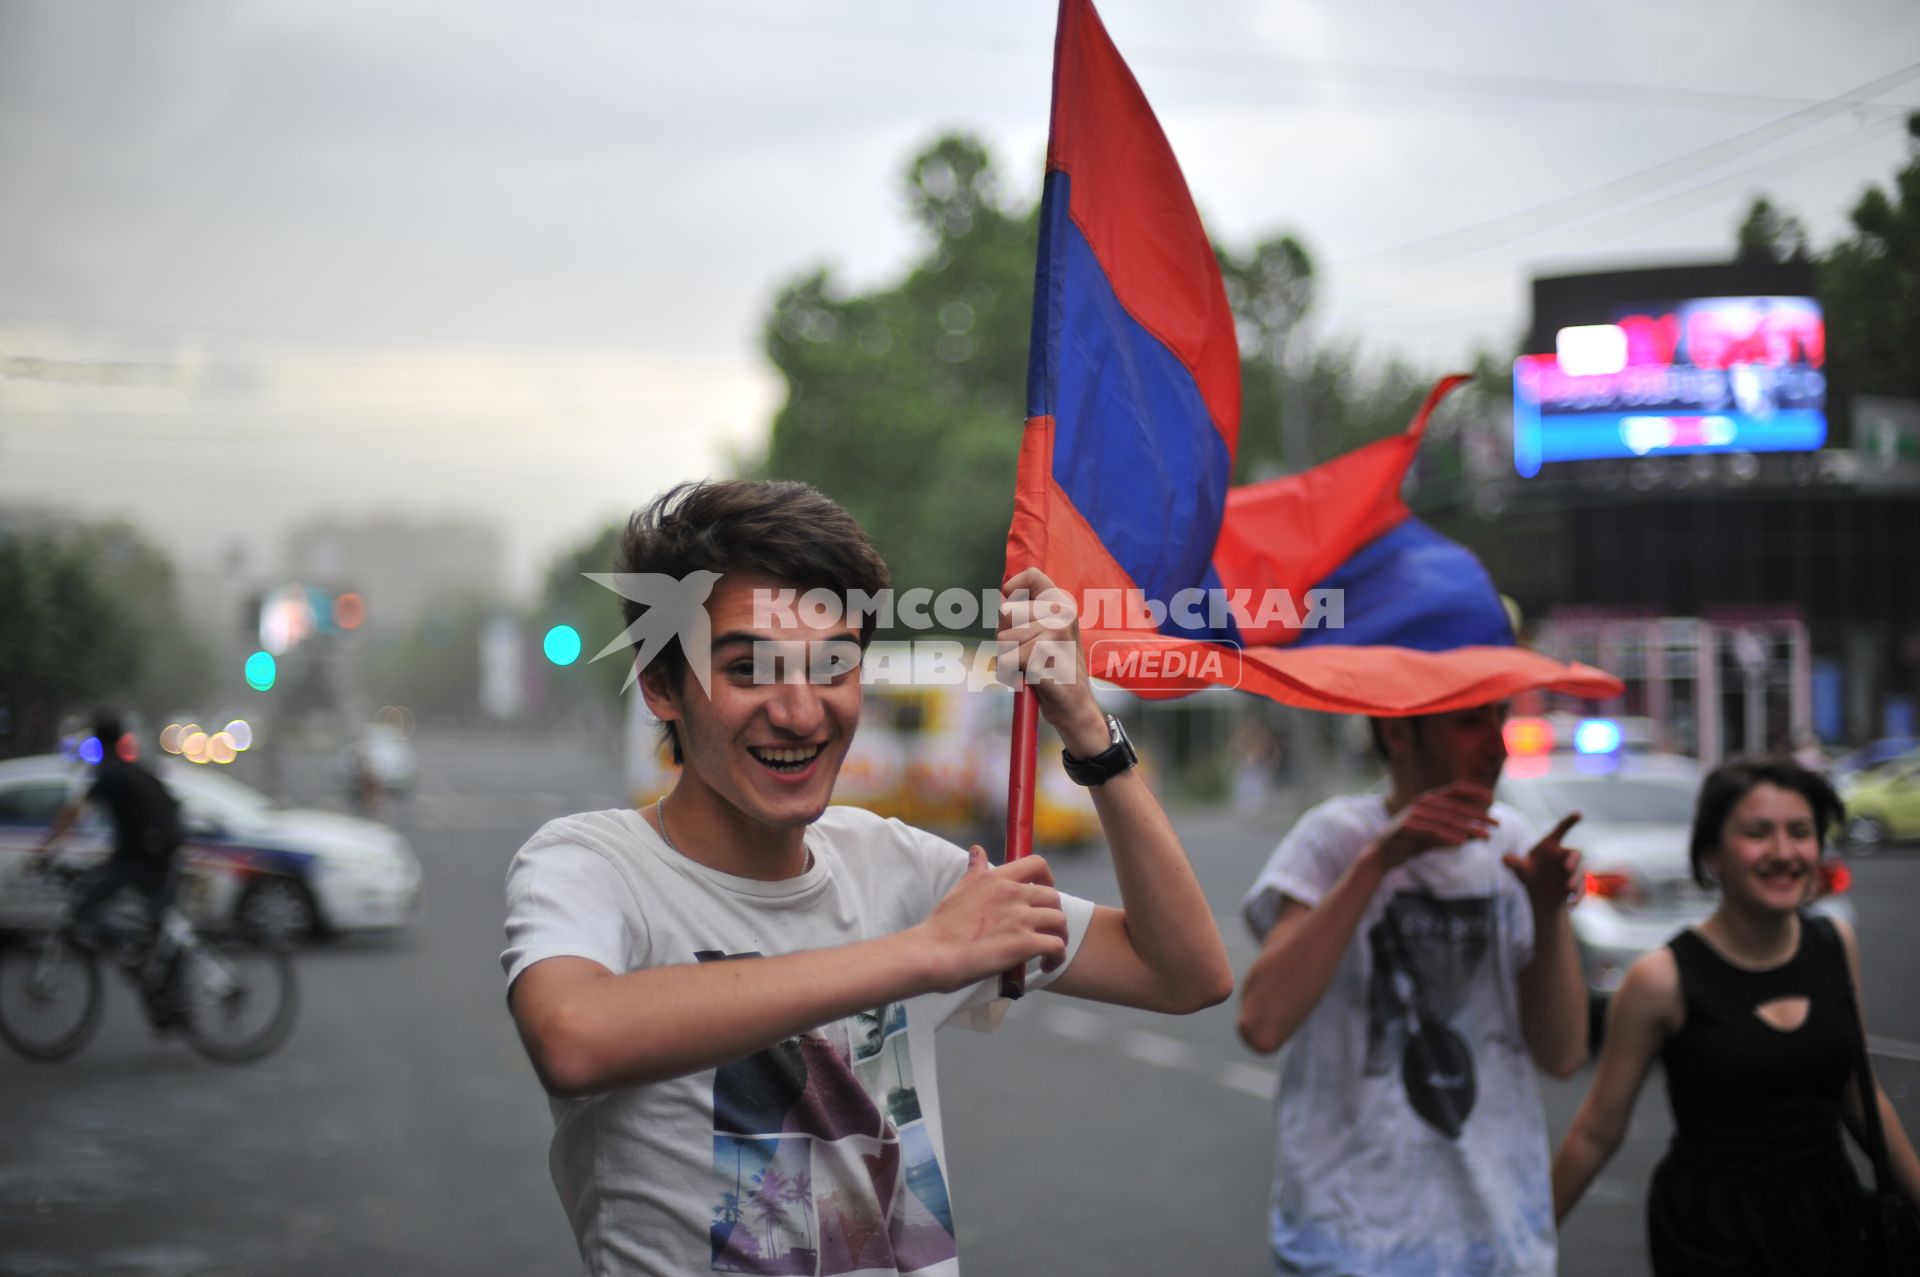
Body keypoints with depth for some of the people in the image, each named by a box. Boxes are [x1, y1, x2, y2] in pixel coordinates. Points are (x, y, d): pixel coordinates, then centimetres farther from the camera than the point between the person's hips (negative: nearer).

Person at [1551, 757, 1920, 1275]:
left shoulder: (1837, 946, 1)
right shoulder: (1664, 979, -14)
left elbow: (1860, 1096, 13)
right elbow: (1598, 1130, -7)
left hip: (1830, 1213, 5)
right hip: (1713, 1233, -5)